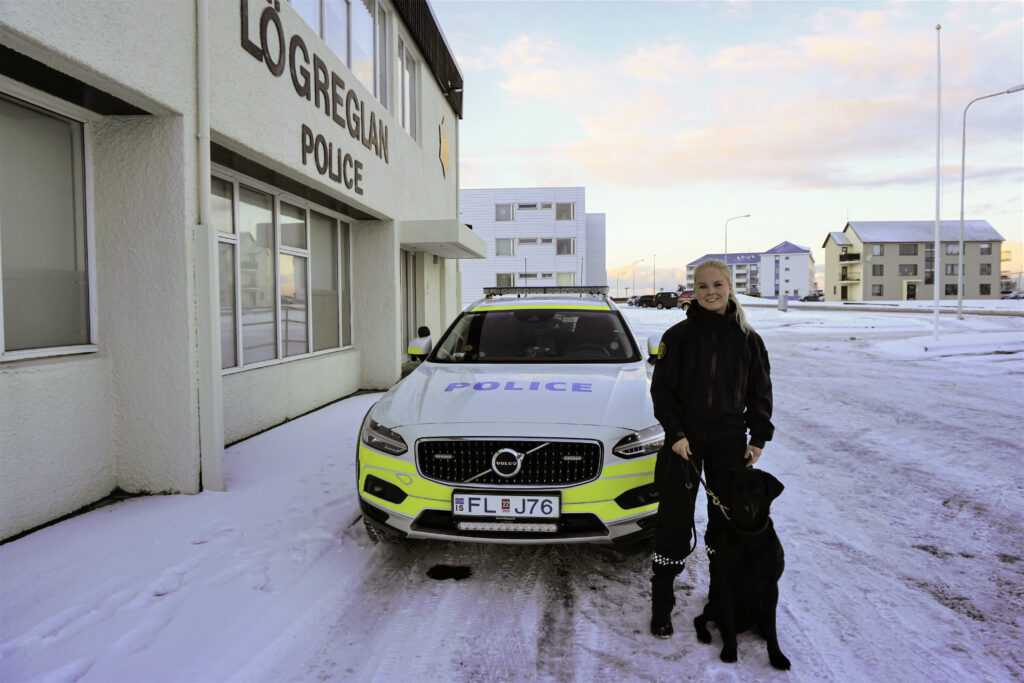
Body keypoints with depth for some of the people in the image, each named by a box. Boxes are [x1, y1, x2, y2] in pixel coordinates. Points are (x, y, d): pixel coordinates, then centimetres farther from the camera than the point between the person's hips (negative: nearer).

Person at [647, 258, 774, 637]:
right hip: (684, 439, -2)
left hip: (729, 441, 2)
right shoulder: (678, 336, -3)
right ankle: (661, 604, 14)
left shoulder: (747, 338, 4)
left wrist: (758, 438, 3)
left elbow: (761, 392, 10)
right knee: (673, 521, 1)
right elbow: (662, 388, -4)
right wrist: (675, 433, -12)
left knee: (727, 518, 11)